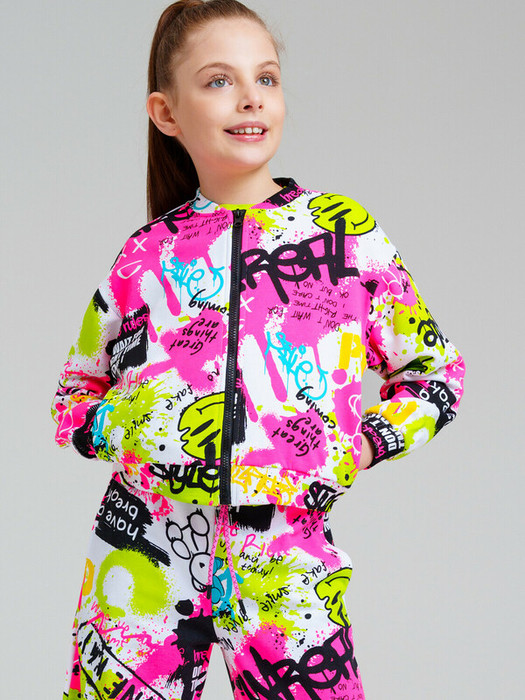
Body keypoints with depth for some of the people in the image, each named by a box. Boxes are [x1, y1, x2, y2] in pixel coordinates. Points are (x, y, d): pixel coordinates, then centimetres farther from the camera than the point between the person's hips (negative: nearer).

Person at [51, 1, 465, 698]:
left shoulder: (346, 228, 6)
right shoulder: (146, 254, 9)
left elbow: (436, 371, 12)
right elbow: (74, 394, 19)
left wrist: (361, 446, -4)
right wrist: (117, 430, -1)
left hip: (283, 556, -1)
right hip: (142, 554, 1)